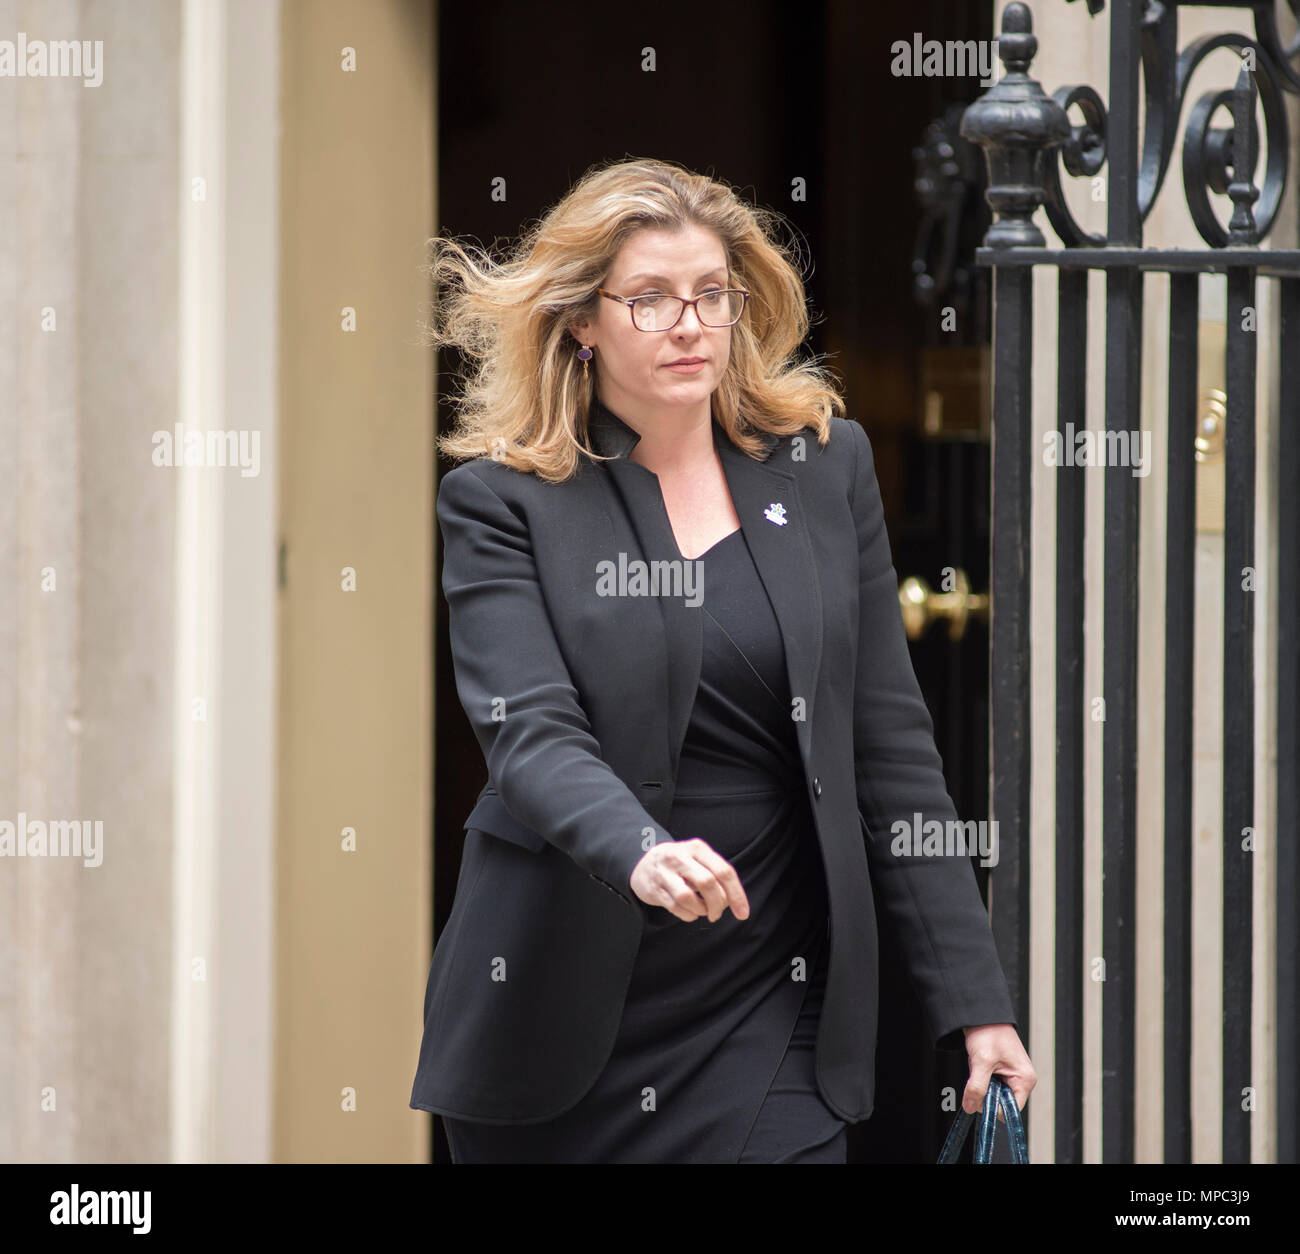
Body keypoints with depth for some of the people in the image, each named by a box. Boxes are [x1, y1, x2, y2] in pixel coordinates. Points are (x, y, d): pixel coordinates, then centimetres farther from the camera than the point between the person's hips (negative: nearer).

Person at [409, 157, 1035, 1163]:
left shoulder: (826, 465, 7)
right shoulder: (502, 501, -2)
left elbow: (891, 747, 8)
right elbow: (530, 733, -16)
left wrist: (974, 999, 3)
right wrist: (640, 853, -37)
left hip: (768, 1022, 1)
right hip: (560, 1022, -1)